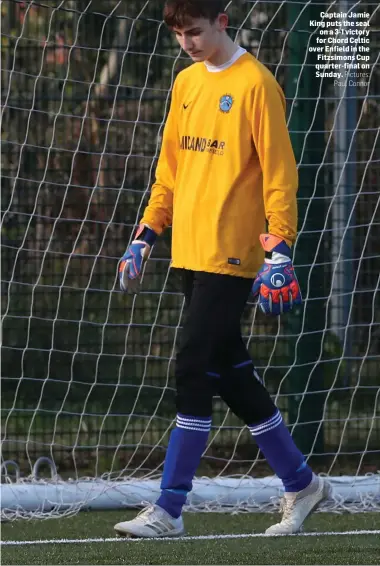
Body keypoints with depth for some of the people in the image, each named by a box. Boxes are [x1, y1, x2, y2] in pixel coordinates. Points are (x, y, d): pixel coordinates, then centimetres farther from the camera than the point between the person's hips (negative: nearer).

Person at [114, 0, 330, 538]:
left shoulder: (255, 84, -9)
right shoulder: (187, 83, 15)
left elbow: (279, 171, -11)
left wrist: (280, 249, -17)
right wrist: (145, 237, 14)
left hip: (230, 254, -8)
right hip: (190, 251, 8)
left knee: (192, 371, -11)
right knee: (231, 372, 11)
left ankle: (169, 510, -9)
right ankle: (301, 486, 24)